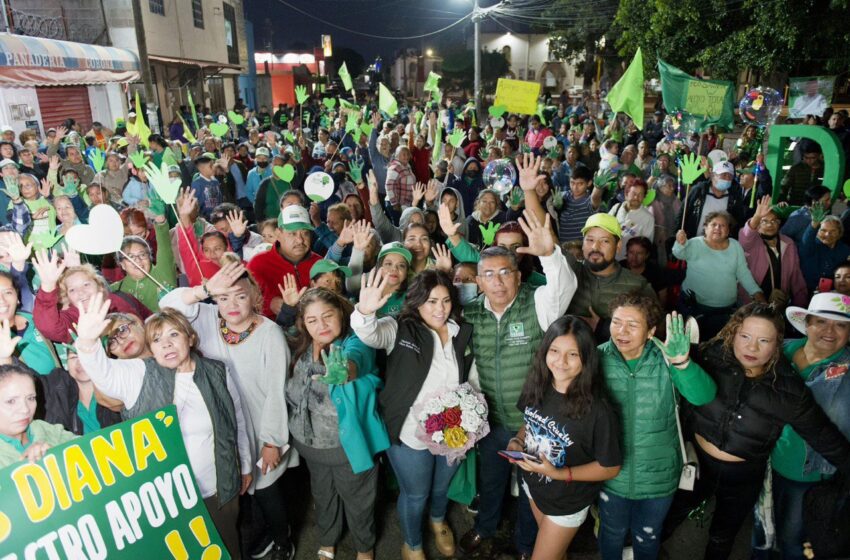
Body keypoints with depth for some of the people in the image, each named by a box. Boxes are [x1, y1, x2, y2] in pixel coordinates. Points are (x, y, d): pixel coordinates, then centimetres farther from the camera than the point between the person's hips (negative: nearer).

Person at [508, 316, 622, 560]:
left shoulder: (597, 410, -31)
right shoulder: (537, 386, -15)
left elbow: (610, 468, -21)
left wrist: (559, 473, -29)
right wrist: (517, 441, -14)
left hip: (567, 502, -5)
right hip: (534, 486, 5)